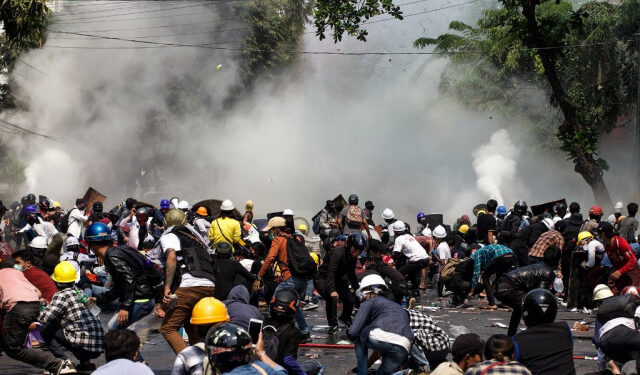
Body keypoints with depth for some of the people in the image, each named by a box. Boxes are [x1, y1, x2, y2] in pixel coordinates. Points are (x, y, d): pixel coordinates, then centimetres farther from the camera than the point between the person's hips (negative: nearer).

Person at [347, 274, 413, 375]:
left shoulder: (369, 303, 20)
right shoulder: (398, 307, 39)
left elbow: (353, 332, 9)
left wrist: (349, 332, 32)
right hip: (403, 350, 5)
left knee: (359, 338, 28)